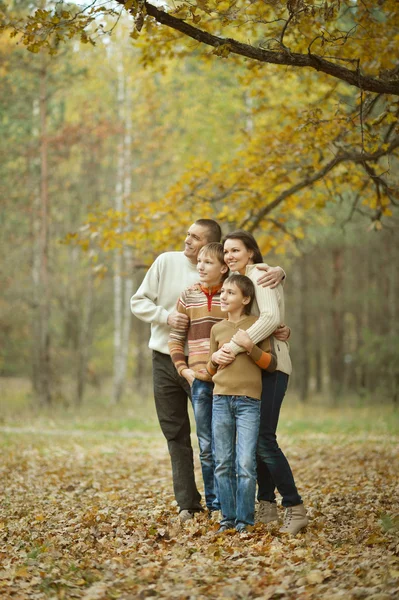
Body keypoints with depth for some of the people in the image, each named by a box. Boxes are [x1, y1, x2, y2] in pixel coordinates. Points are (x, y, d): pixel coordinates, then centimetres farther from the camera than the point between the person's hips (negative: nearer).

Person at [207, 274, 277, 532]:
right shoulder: (218, 329, 14)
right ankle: (228, 517, 11)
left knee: (246, 464, -8)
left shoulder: (257, 325, 3)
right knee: (223, 463, 4)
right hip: (221, 399, 4)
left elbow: (272, 364, 1)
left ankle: (244, 520, -1)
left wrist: (251, 347, -13)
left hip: (249, 401, -4)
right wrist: (215, 360, -1)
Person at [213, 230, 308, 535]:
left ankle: (295, 508, -10)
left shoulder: (259, 275, -8)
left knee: (263, 439, -14)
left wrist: (235, 346, -27)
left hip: (270, 365, -9)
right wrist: (225, 350, -5)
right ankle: (267, 507, 13)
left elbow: (271, 317, -23)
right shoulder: (241, 279, 20)